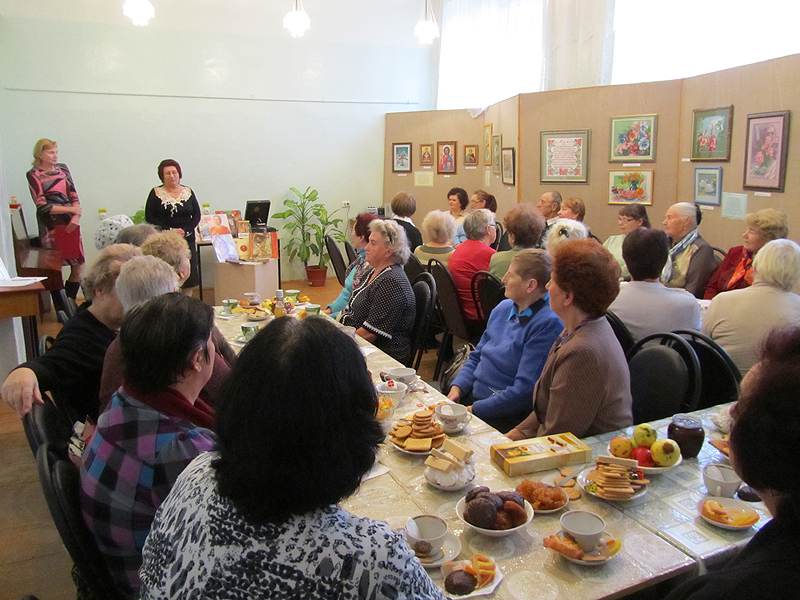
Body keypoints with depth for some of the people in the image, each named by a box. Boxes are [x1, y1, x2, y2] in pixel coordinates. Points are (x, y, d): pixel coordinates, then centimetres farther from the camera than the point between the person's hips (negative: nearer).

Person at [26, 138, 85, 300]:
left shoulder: (62, 169, 11)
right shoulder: (33, 175, -2)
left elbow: (74, 196, 8)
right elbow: (42, 206, -8)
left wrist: (76, 216, -9)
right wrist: (71, 209, -10)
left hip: (70, 224, 5)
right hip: (51, 226, -4)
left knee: (78, 265, 3)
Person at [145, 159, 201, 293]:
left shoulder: (188, 192, 10)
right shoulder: (156, 193, 3)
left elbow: (197, 215, 8)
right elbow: (149, 217, -2)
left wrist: (186, 231, -9)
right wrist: (169, 231, -12)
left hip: (187, 240, 3)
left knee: (189, 279, 1)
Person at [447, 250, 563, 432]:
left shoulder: (548, 325, -18)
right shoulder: (503, 308, 9)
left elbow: (524, 390, -21)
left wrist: (474, 410, -19)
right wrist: (457, 387, 0)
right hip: (471, 395, 8)